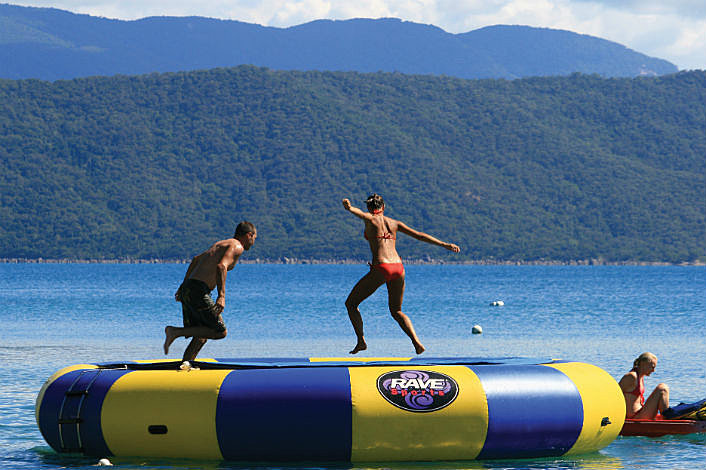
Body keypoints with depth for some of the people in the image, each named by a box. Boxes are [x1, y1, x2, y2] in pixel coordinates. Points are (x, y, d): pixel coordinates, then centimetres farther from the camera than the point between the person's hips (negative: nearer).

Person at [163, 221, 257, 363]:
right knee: (220, 332, -8)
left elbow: (196, 259, 34)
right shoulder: (236, 247, -4)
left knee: (200, 337, 13)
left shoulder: (221, 244, 25)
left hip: (187, 288, 9)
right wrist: (221, 296, -26)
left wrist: (184, 284, 36)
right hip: (199, 292, -9)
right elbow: (221, 266, -21)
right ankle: (176, 332, -13)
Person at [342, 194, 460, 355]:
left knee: (351, 303, 11)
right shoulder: (394, 223, 17)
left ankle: (361, 341, -1)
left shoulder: (371, 219, 5)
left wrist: (349, 208, -41)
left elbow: (360, 213, -19)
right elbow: (419, 235, 15)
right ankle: (417, 342, -1)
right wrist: (444, 244, 19)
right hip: (398, 268, 5)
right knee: (396, 311, 20)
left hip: (380, 268, -5)